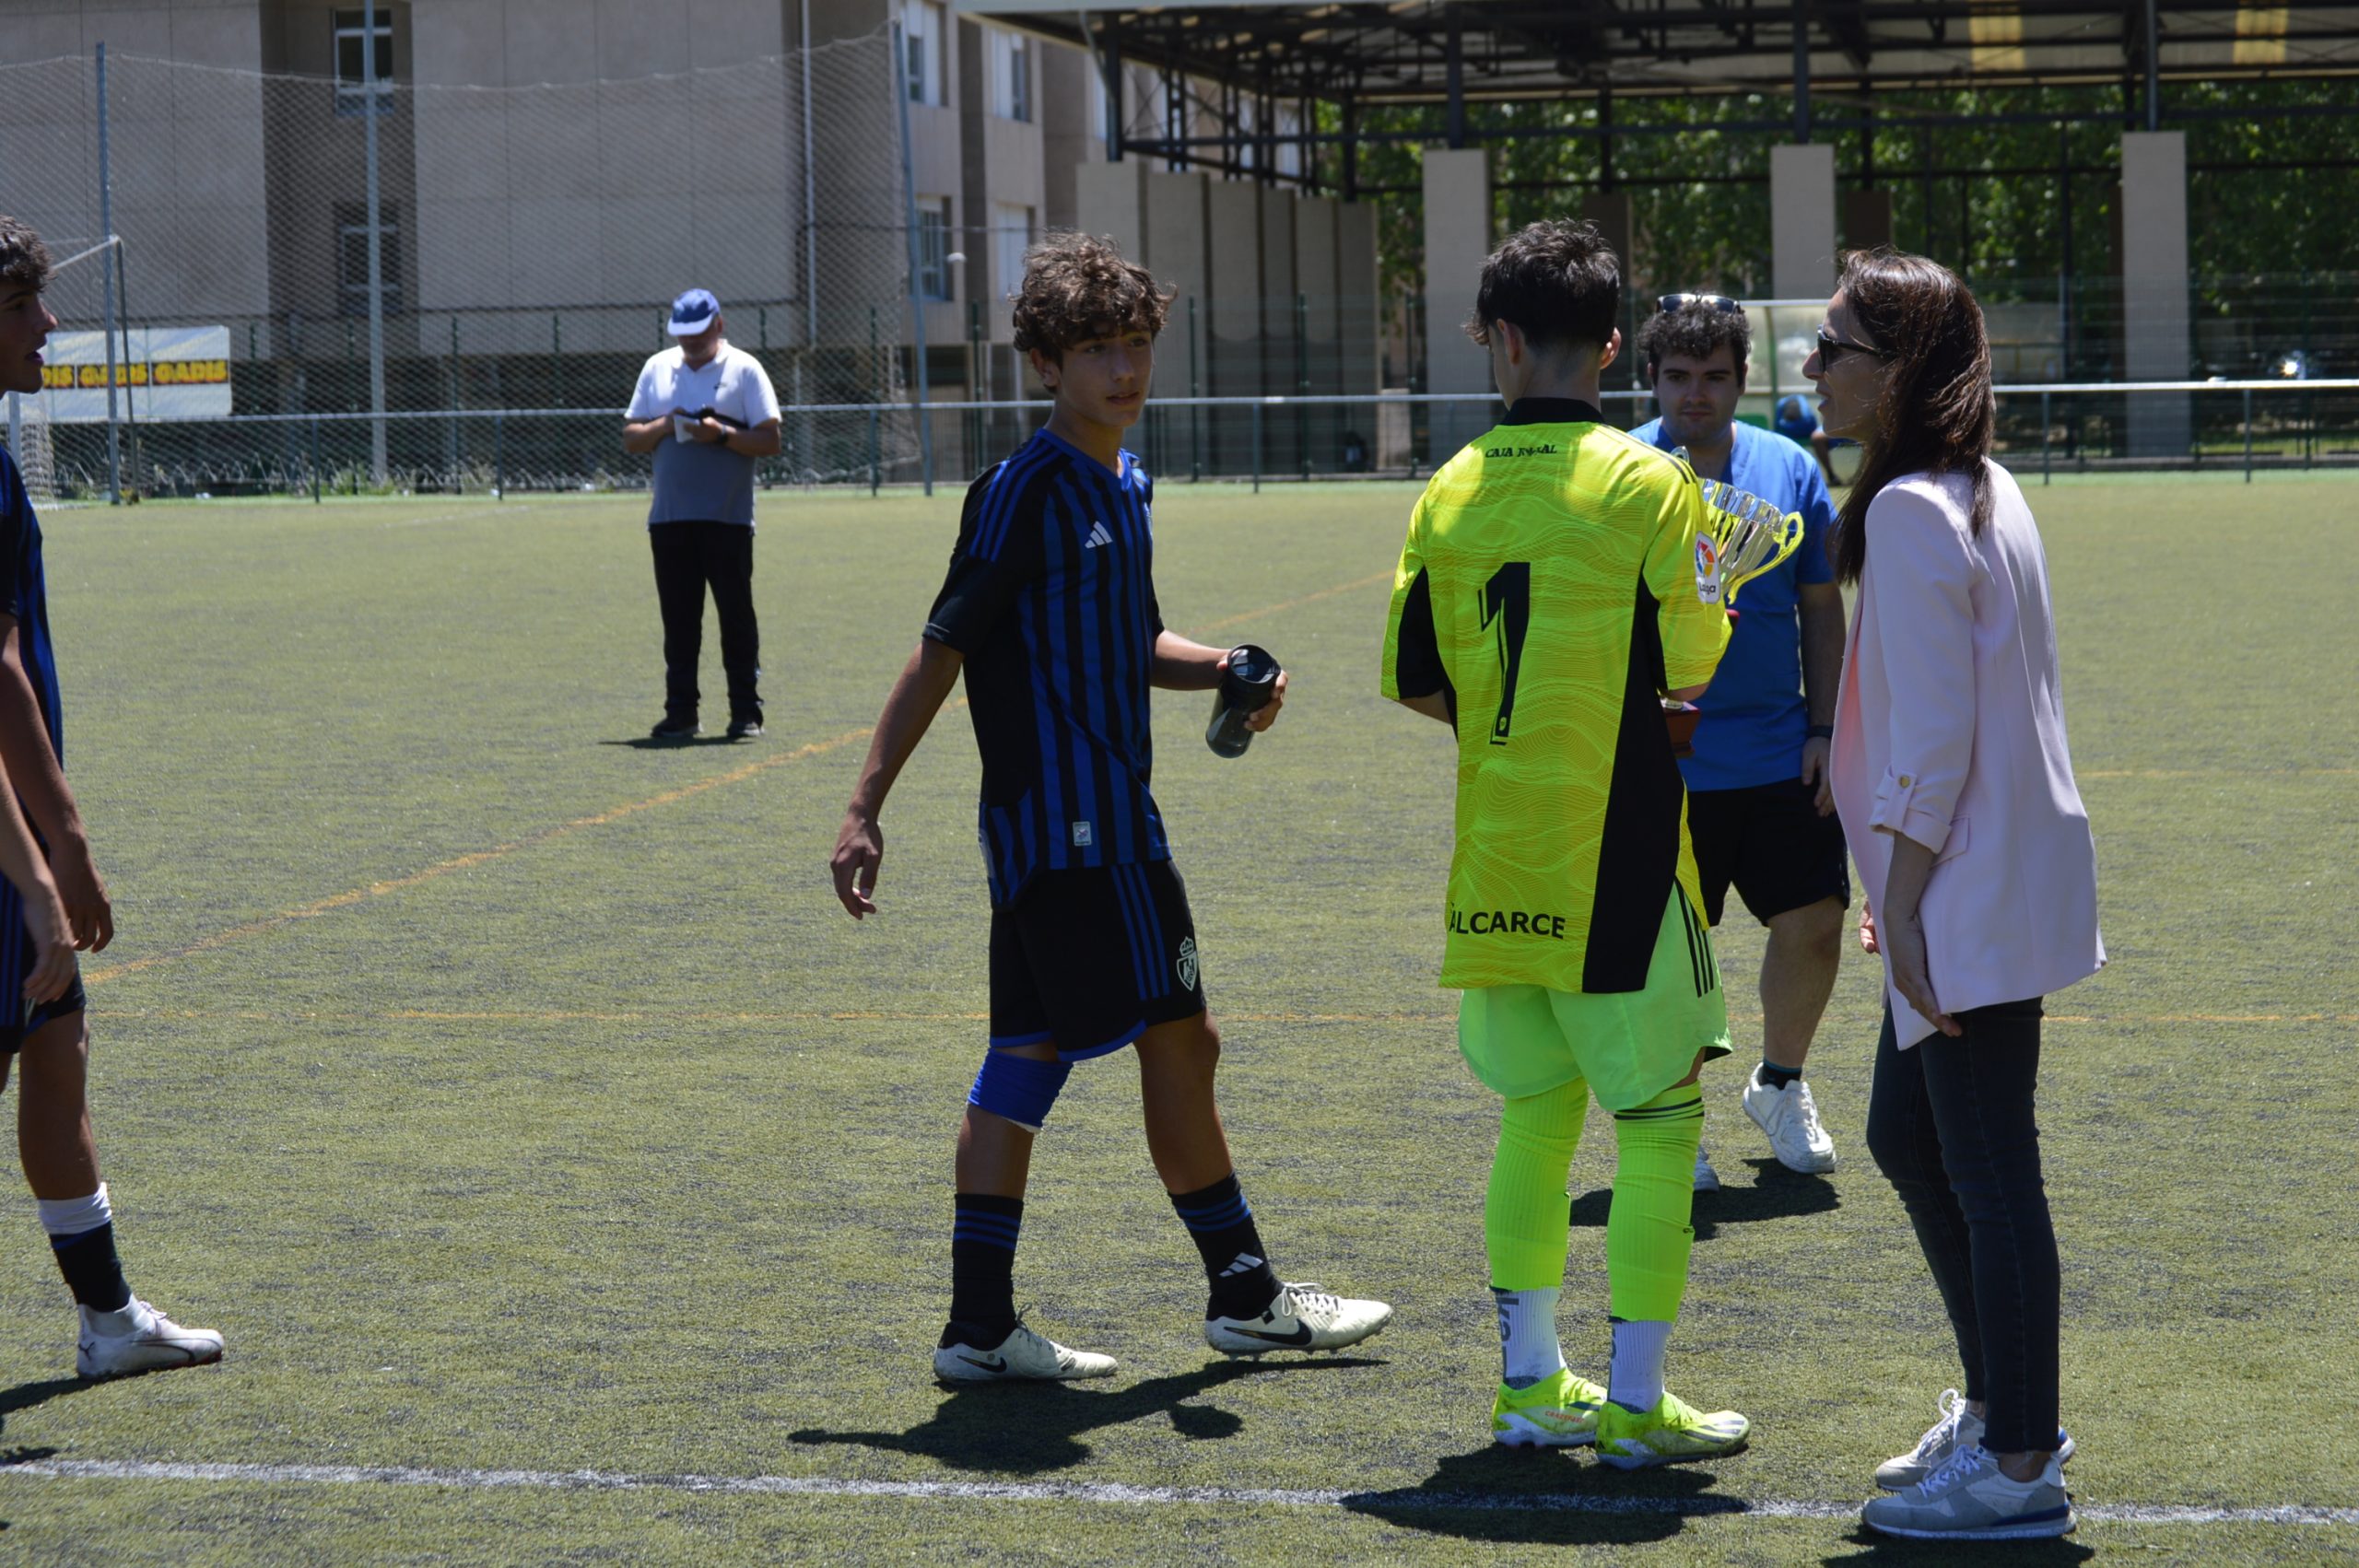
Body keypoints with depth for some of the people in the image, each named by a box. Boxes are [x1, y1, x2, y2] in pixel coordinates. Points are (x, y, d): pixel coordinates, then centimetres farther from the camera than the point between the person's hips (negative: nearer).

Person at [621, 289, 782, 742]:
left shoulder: (744, 369, 1)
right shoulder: (656, 368, 13)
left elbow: (770, 440, -5)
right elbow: (630, 437, 12)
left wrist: (723, 435, -19)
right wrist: (664, 426, -8)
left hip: (728, 518, -3)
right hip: (669, 517, 4)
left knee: (737, 615, -2)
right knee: (678, 619, 5)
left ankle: (746, 712, 3)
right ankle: (680, 713, 9)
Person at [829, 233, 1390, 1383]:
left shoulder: (1124, 485, 14)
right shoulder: (1024, 491, -13)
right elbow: (943, 650, -15)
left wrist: (1223, 669, 8)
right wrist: (865, 807, -17)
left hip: (1105, 821, 9)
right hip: (1074, 826, -9)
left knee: (1028, 1053, 7)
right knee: (1177, 1040, -1)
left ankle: (981, 1326, 9)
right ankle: (1244, 1295, 12)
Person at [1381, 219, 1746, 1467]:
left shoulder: (1452, 492, 3)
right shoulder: (1646, 485, -10)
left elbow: (1413, 680, 7)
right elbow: (1690, 674, -9)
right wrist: (1706, 588, 13)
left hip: (1497, 867, 5)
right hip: (1616, 860, -5)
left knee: (1536, 1112, 16)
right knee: (1657, 1123, 2)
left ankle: (1531, 1381, 19)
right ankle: (1635, 1404, 2)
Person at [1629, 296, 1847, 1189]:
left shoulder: (1790, 472, 4)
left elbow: (1820, 609, 9)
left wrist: (1823, 730, 4)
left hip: (1779, 756, 3)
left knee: (1813, 925, 3)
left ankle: (1779, 1085, 27)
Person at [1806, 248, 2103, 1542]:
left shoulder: (1911, 512, -17)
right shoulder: (1981, 491, 13)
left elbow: (1933, 734, -20)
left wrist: (1903, 901, -17)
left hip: (1972, 899, -10)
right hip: (1981, 885, 10)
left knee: (1986, 1170, -3)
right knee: (1905, 1137, 19)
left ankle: (2019, 1464, 4)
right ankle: (1998, 1406, 29)